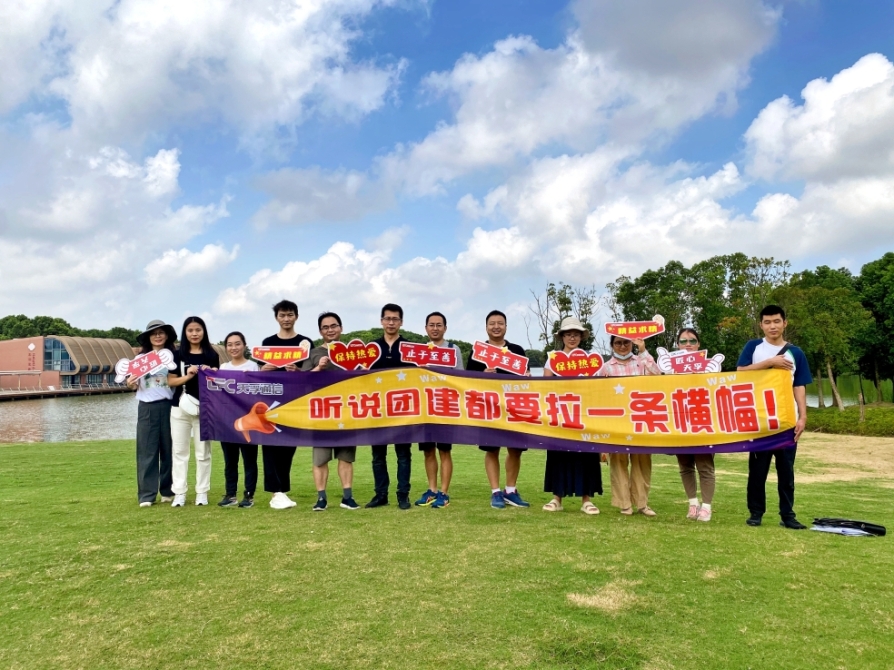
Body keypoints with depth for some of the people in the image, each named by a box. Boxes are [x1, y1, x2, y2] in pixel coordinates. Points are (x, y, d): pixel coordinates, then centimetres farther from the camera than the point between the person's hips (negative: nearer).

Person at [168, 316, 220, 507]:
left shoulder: (212, 355, 4)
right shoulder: (177, 354, 5)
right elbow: (171, 381, 2)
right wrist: (188, 376, -14)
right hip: (180, 408, 1)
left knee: (203, 452, 4)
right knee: (179, 451, 4)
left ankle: (202, 492, 11)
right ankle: (179, 493, 10)